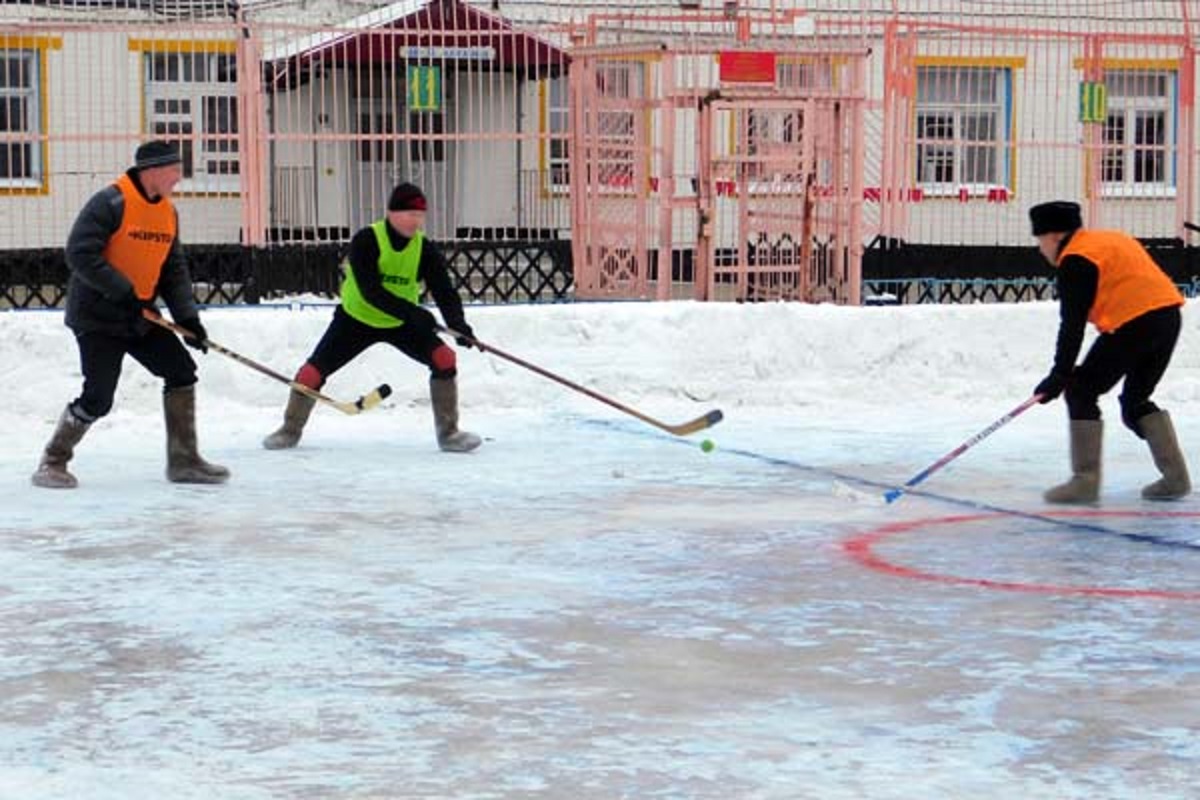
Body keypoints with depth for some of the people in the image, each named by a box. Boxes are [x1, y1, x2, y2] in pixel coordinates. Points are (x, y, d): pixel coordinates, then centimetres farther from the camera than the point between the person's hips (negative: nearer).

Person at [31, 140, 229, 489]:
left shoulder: (168, 212, 7)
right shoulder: (110, 202, -18)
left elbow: (174, 270, 11)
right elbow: (80, 254, -23)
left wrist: (187, 317, 0)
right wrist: (122, 291, -26)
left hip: (140, 316, 8)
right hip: (97, 316, -8)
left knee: (182, 373, 2)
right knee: (98, 398, -11)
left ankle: (183, 460, 12)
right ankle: (53, 462, 8)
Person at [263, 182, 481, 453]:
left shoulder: (426, 250, -15)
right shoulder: (365, 241, -26)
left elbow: (444, 291, -20)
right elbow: (370, 291, -34)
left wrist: (458, 324, -40)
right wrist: (411, 312, -44)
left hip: (401, 322, 2)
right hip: (357, 318, -2)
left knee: (444, 358, -17)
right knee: (315, 369, -6)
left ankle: (448, 433, -5)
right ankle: (290, 430, 19)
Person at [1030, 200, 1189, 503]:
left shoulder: (1076, 259, -5)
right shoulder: (1111, 240, 23)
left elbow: (1073, 323, -10)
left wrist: (1060, 374, -8)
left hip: (1136, 324, -9)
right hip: (1169, 317, 9)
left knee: (1081, 391, 0)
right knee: (1136, 401, 21)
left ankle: (1086, 479, -5)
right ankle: (1175, 476, 17)